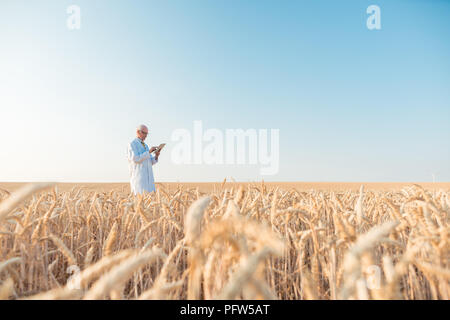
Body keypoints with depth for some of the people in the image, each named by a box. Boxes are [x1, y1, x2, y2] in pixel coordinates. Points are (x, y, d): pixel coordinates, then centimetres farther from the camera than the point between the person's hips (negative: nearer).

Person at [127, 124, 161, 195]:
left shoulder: (145, 145, 21)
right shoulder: (132, 144, -2)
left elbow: (151, 162, 16)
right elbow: (135, 159, -17)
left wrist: (156, 156, -4)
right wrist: (149, 152, -19)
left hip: (148, 177, 7)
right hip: (138, 175, -7)